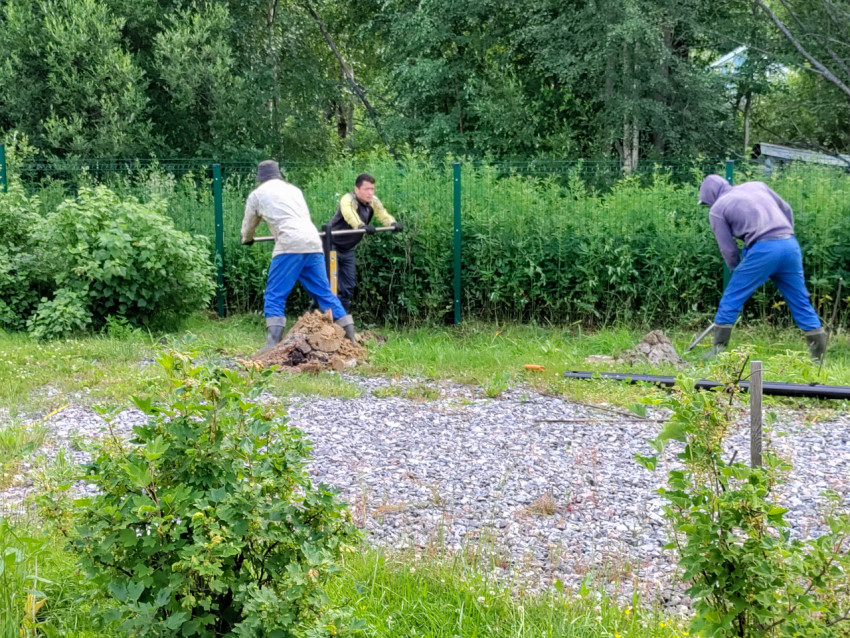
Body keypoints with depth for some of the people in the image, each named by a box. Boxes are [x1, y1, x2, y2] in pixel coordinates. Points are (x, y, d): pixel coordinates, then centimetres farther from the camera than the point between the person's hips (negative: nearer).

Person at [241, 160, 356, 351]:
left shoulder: (257, 194, 16)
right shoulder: (294, 189, 27)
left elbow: (249, 224, 28)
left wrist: (247, 240, 51)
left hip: (289, 245, -5)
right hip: (313, 243, 5)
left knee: (275, 295, -2)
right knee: (324, 293, 11)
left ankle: (272, 344, -13)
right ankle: (350, 336, 8)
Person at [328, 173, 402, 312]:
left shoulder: (373, 202, -3)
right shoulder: (348, 200, -26)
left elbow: (383, 215, -14)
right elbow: (349, 214, -46)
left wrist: (393, 223, -38)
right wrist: (362, 226, -65)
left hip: (348, 250, 7)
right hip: (332, 246, -7)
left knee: (348, 286, 9)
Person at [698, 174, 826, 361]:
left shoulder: (717, 210, 8)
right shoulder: (756, 186, 23)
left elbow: (728, 249, 7)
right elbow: (786, 210, 24)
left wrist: (739, 273, 19)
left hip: (763, 249, -5)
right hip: (790, 244, 6)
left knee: (731, 299, 7)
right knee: (801, 302, 12)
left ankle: (718, 351, 8)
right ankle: (819, 357, 13)